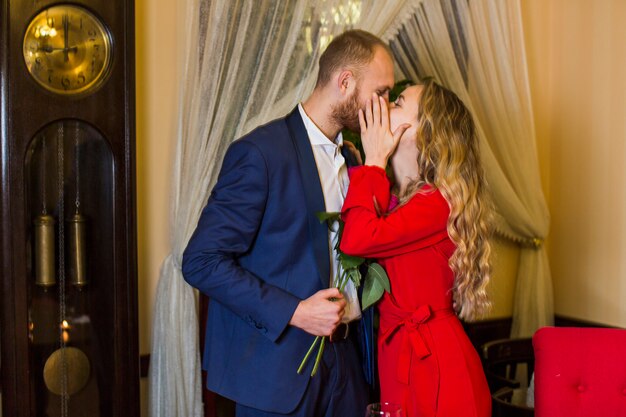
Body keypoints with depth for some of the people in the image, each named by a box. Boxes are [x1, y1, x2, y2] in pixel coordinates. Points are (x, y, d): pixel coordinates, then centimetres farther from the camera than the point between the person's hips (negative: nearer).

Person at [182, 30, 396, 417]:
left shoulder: (349, 158, 10)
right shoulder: (260, 152, -15)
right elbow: (201, 261, -17)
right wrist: (293, 312, -20)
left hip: (344, 358, 7)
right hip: (277, 366, -7)